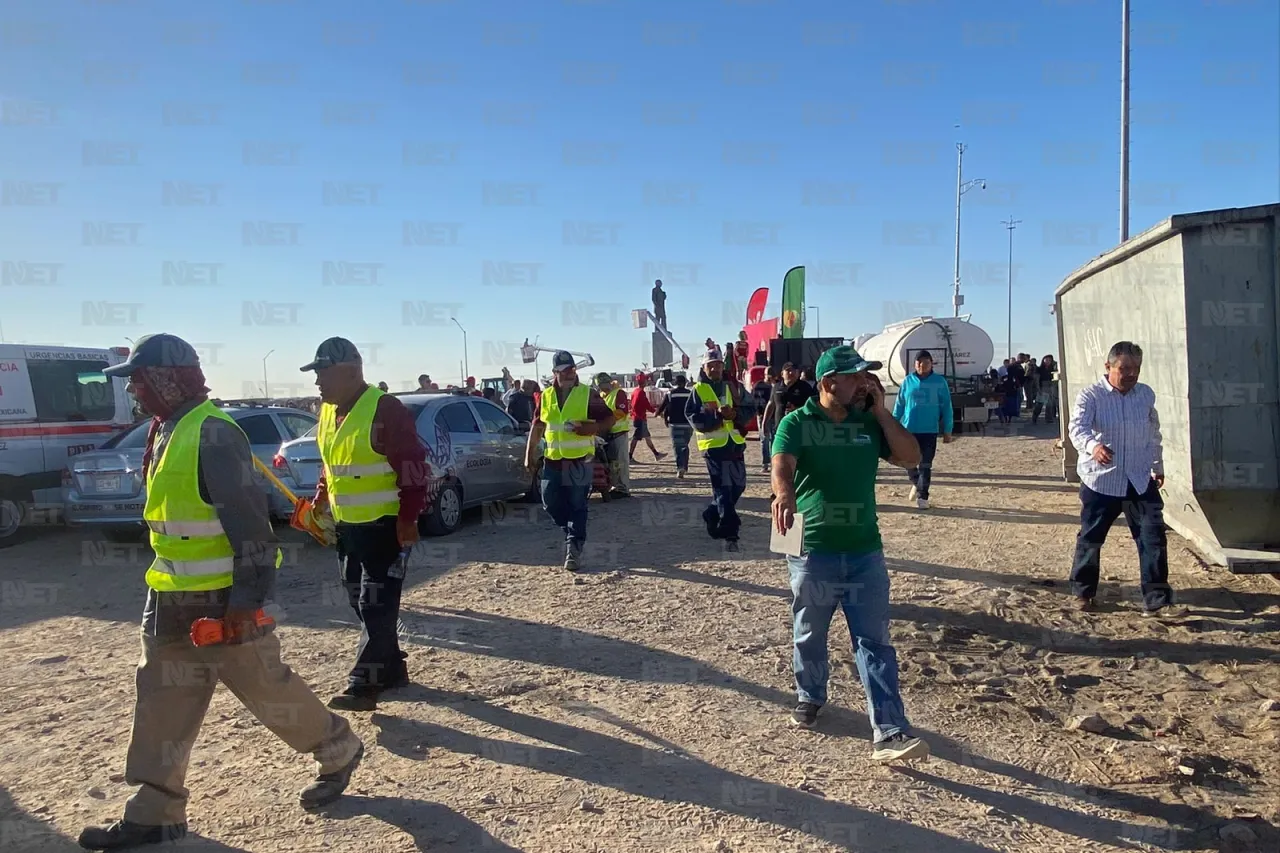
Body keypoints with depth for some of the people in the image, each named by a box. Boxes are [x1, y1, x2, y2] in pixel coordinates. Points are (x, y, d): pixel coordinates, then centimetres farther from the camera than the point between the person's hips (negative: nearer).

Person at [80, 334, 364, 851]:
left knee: (265, 687, 4)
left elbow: (249, 524, -23)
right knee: (163, 701, 13)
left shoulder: (212, 435, -21)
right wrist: (170, 588, 24)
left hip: (223, 600, -9)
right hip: (174, 599, 9)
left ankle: (338, 751, 24)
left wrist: (246, 600, -24)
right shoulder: (168, 432, 11)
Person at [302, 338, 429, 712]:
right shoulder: (328, 412, 9)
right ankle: (391, 669, 28)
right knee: (361, 602, 15)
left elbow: (413, 468, -18)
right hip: (348, 525, 9)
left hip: (385, 525, -9)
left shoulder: (385, 410, -18)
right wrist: (320, 499, 10)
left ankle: (363, 683, 1)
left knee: (378, 605, -4)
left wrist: (408, 519, -20)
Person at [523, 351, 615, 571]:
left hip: (579, 461, -4)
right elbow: (537, 426, 15)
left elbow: (609, 419, 0)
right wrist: (529, 453, 12)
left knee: (577, 507, -2)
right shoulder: (546, 396, 8)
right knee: (551, 504, 7)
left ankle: (574, 550, 4)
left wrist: (593, 428, -19)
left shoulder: (588, 395, -3)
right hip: (553, 460, 4)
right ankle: (574, 533, 31)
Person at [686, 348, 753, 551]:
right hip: (713, 444, -5)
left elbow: (749, 409, 5)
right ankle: (730, 533, -4)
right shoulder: (698, 390, -2)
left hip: (735, 442, 5)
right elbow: (693, 417, -10)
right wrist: (717, 415, -23)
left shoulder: (734, 386, 7)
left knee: (738, 485, 14)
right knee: (722, 489, -6)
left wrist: (734, 414, -16)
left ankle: (712, 515, 36)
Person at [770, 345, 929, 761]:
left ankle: (890, 733, 1)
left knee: (875, 643, 0)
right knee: (809, 636, 15)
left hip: (865, 551, 2)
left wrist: (879, 410, -4)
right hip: (812, 551, -2)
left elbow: (911, 457, 0)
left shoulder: (870, 423, 9)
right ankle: (810, 696, 40)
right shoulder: (797, 423, -4)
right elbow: (782, 464, -21)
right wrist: (785, 495, -43)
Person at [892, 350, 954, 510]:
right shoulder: (908, 381, 3)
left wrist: (947, 431, -2)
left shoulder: (940, 382, -2)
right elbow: (899, 406, 9)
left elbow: (946, 408, 0)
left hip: (929, 431, -2)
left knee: (925, 465, 0)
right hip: (908, 430, 2)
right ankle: (917, 484, 38)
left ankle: (922, 497, 8)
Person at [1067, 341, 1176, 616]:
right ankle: (1082, 591, 25)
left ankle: (1156, 599, 5)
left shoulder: (1147, 395, 6)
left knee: (1153, 537, -4)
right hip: (1100, 481, -3)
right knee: (1090, 538, 7)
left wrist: (1158, 467, 26)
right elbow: (1077, 427, -26)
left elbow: (1153, 434, 20)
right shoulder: (1090, 395, -10)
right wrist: (1093, 445, -47)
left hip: (1140, 481, 4)